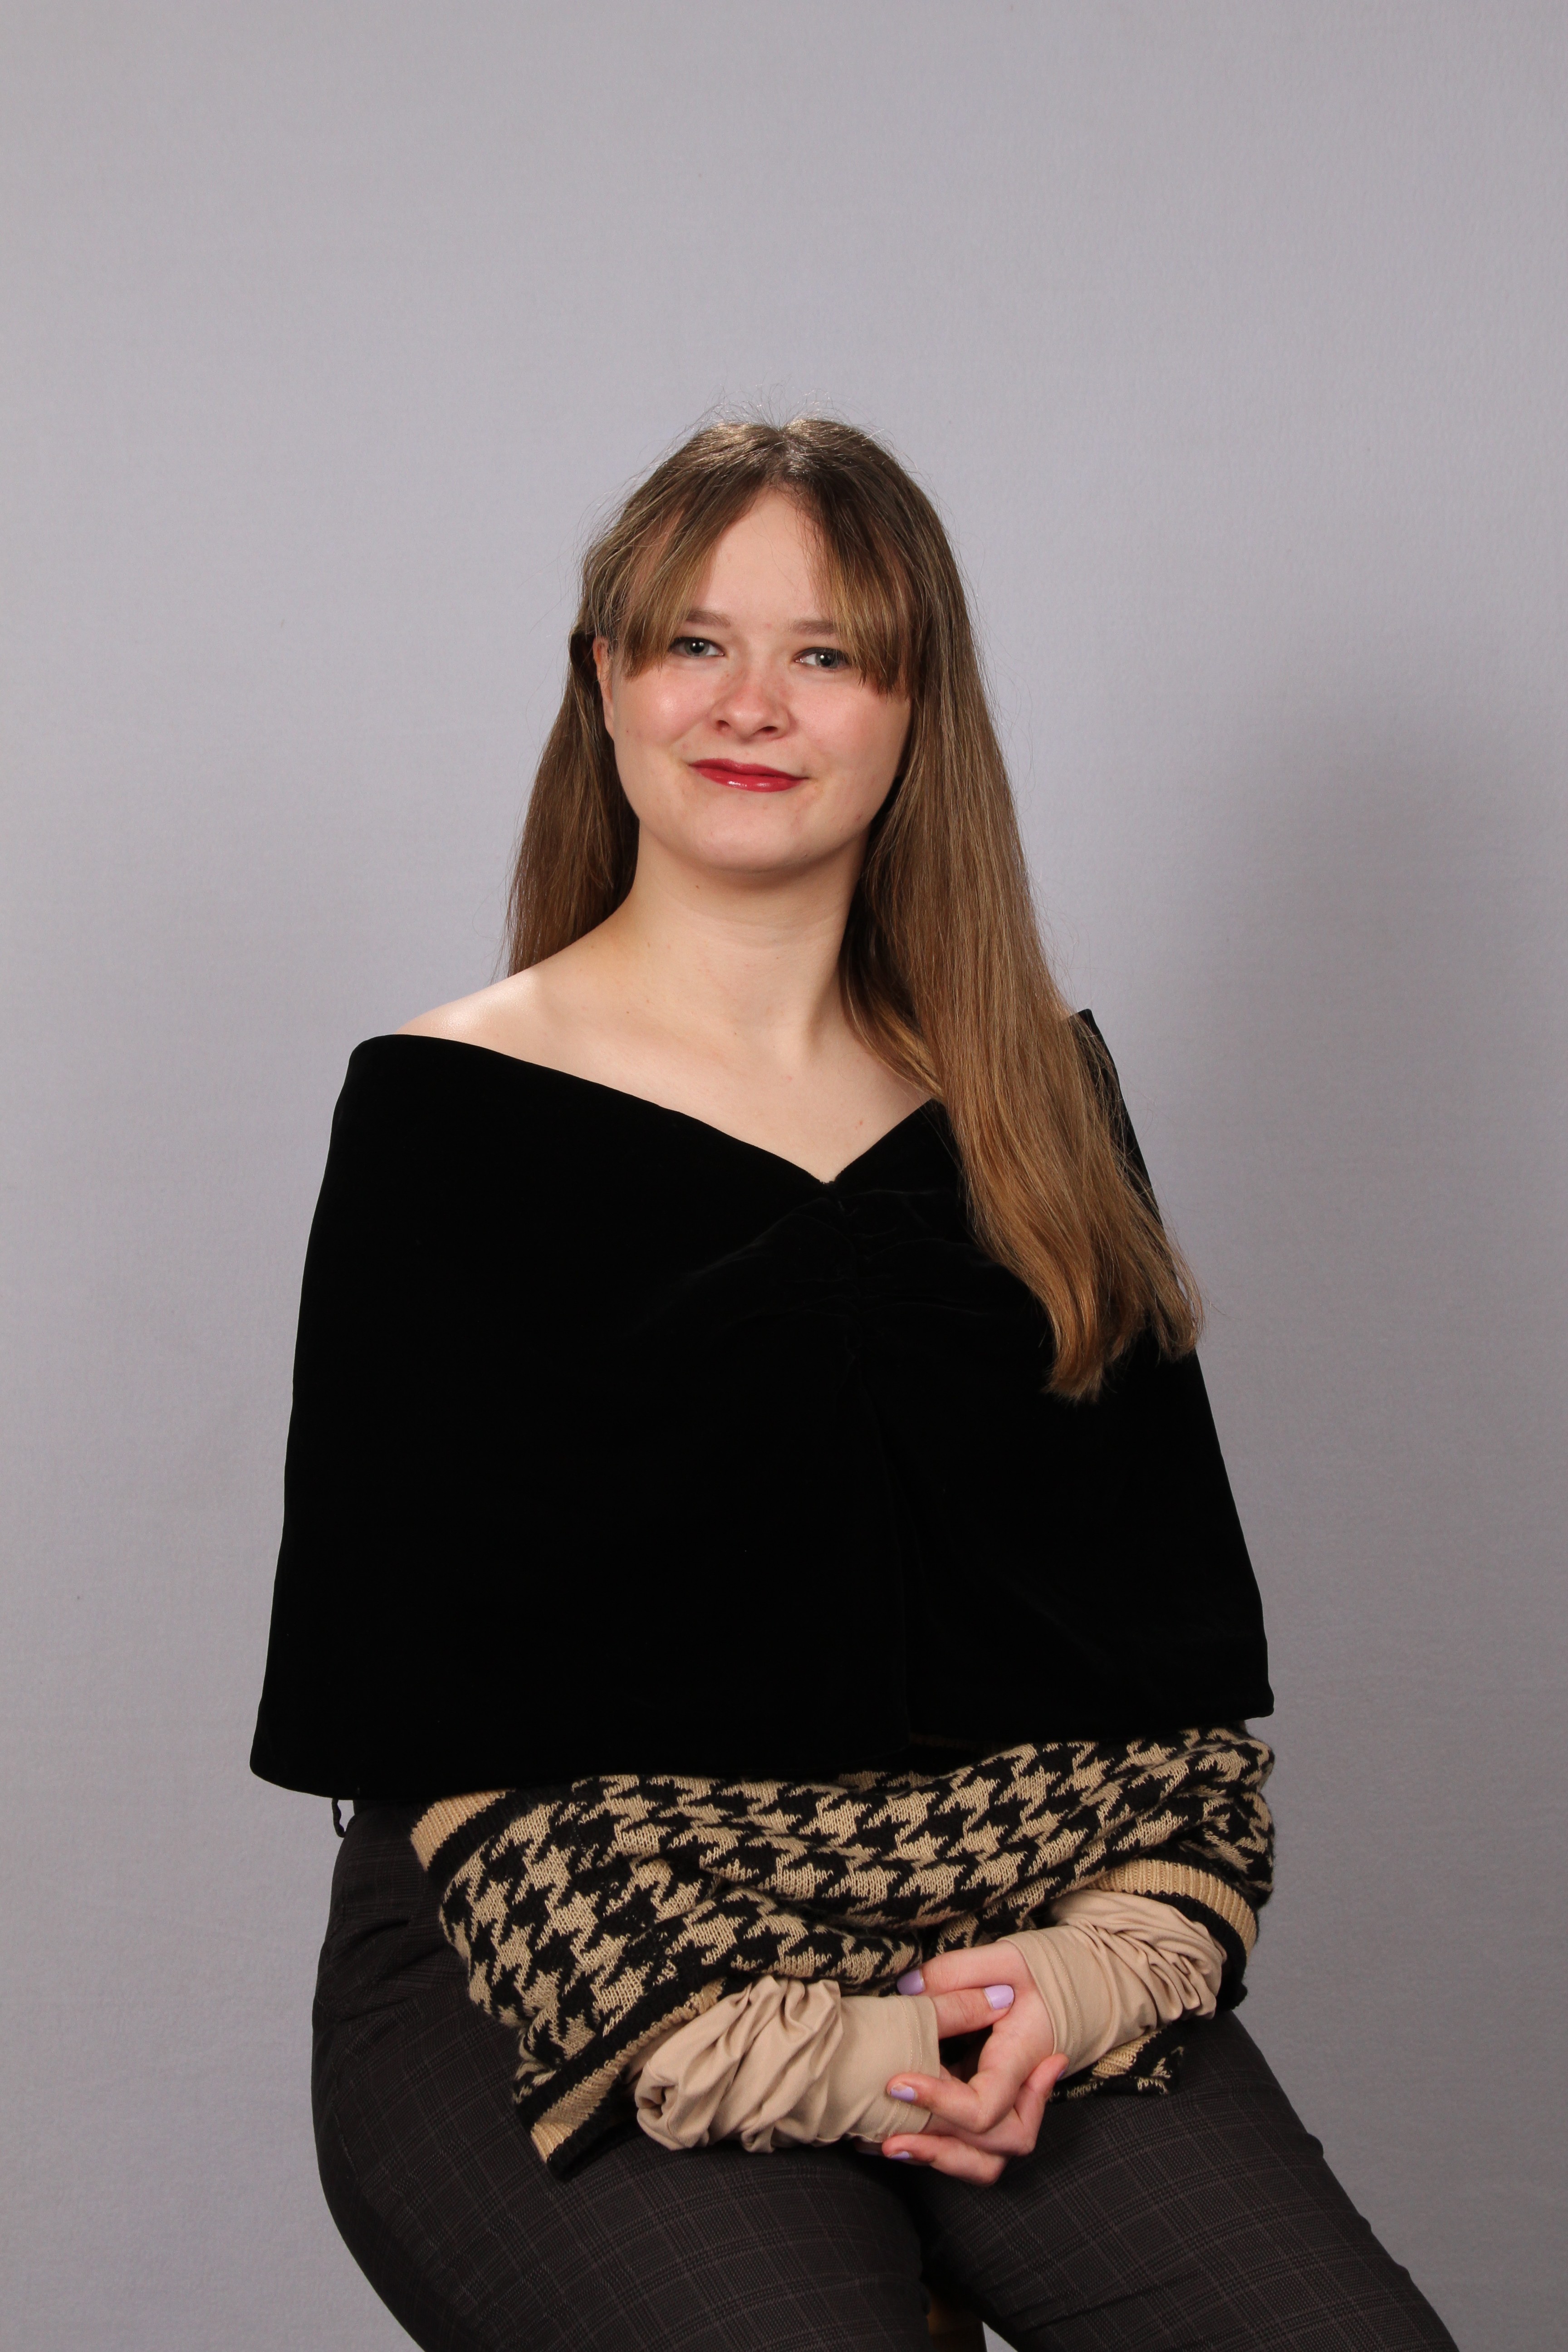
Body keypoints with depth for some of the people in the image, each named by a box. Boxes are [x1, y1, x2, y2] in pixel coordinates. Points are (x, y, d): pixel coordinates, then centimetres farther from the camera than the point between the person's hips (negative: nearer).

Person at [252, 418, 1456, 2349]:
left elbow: (1172, 1611, 10)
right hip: (561, 2000, -3)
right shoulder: (447, 1116, 1)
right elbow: (430, 1699, -5)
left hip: (1011, 1958, 3)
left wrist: (1109, 1953, -8)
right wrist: (783, 2047, -14)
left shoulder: (1034, 1104, 13)